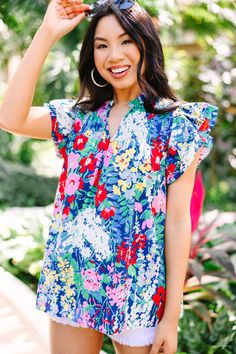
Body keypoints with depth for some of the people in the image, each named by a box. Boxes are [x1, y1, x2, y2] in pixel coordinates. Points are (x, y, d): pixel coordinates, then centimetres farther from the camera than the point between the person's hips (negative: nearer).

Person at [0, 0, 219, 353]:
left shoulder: (176, 122, -6)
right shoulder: (80, 116, 4)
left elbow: (178, 220, -9)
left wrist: (171, 316, -10)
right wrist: (47, 33, -12)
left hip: (138, 295, -3)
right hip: (71, 286, 4)